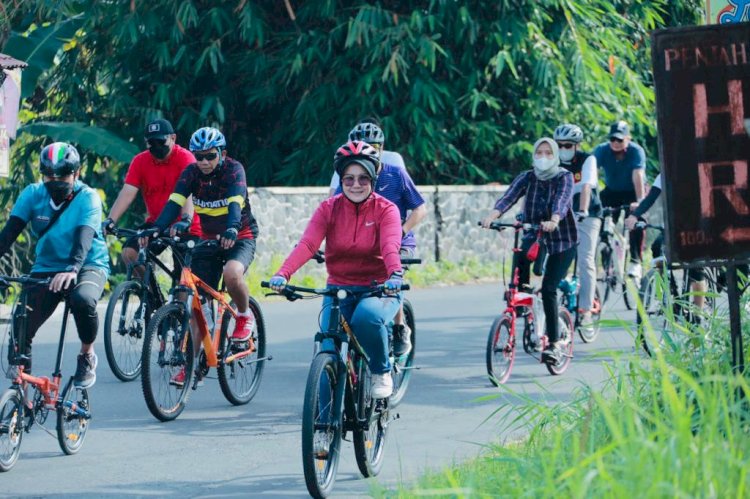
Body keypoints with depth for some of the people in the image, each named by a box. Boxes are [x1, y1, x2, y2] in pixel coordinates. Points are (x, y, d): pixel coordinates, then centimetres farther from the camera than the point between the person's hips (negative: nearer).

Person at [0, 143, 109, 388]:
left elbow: (84, 237, -32)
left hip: (88, 266, -3)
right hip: (46, 267, 3)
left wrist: (72, 269, -50)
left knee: (82, 299, -37)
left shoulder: (87, 197, -16)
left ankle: (87, 355, -9)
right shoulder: (33, 194, -6)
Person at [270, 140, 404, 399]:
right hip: (338, 288, 2)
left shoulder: (386, 210, -6)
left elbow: (390, 246, -24)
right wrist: (283, 274, -34)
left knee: (367, 316, -35)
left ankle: (381, 372, -8)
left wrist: (395, 275, -46)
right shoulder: (329, 209, 0)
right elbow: (307, 244, -15)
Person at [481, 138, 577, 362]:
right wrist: (493, 215, -39)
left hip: (562, 239, -4)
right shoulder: (527, 177, -2)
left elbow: (562, 201, -30)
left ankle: (555, 343, -9)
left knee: (548, 288, -15)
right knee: (520, 254, -27)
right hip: (534, 235, 4)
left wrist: (553, 221, -50)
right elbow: (509, 197, -19)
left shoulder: (564, 177, -10)